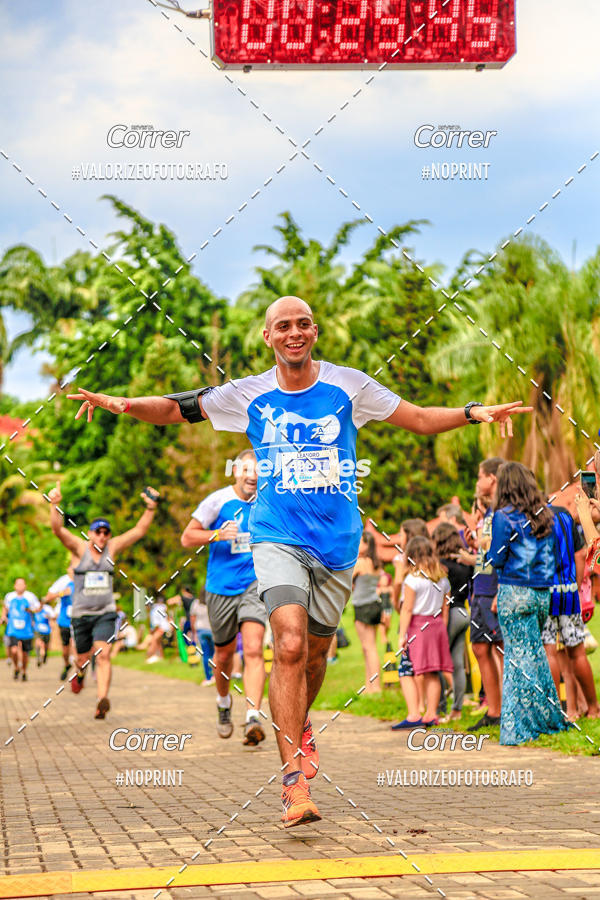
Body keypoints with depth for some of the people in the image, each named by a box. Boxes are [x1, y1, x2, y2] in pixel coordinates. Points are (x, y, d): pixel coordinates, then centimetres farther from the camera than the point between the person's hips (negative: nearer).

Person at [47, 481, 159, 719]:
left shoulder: (112, 548, 2)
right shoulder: (79, 548, -5)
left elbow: (140, 530, 0)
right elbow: (58, 529, -20)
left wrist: (151, 508, -14)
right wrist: (54, 505, -37)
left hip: (106, 613, 0)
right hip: (81, 613, 0)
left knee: (103, 655, -18)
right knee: (83, 658, 14)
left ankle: (102, 700, -29)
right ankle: (79, 674, 51)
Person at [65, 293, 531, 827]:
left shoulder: (348, 386, 1)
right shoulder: (249, 394, 1)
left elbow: (420, 419, 5)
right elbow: (175, 410, 5)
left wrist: (472, 413, -10)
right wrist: (120, 403, -12)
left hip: (338, 542, 2)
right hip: (278, 538, -2)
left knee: (315, 651, 14)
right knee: (290, 646, -21)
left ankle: (298, 726, 47)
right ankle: (294, 778, -19)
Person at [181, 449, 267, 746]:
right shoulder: (218, 500, -5)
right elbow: (187, 537, -7)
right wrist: (218, 534, -23)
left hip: (255, 585, 1)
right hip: (221, 588, -1)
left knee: (253, 649, -18)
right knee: (224, 652, 13)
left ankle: (253, 717, -25)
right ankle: (223, 702, 42)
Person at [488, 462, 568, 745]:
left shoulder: (504, 517, -9)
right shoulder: (546, 515, 8)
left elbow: (496, 559, -9)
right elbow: (551, 555, 12)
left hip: (514, 593, -6)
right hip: (543, 592, 6)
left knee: (518, 656, -2)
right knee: (536, 653, 17)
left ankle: (519, 727, 1)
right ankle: (549, 719, 21)